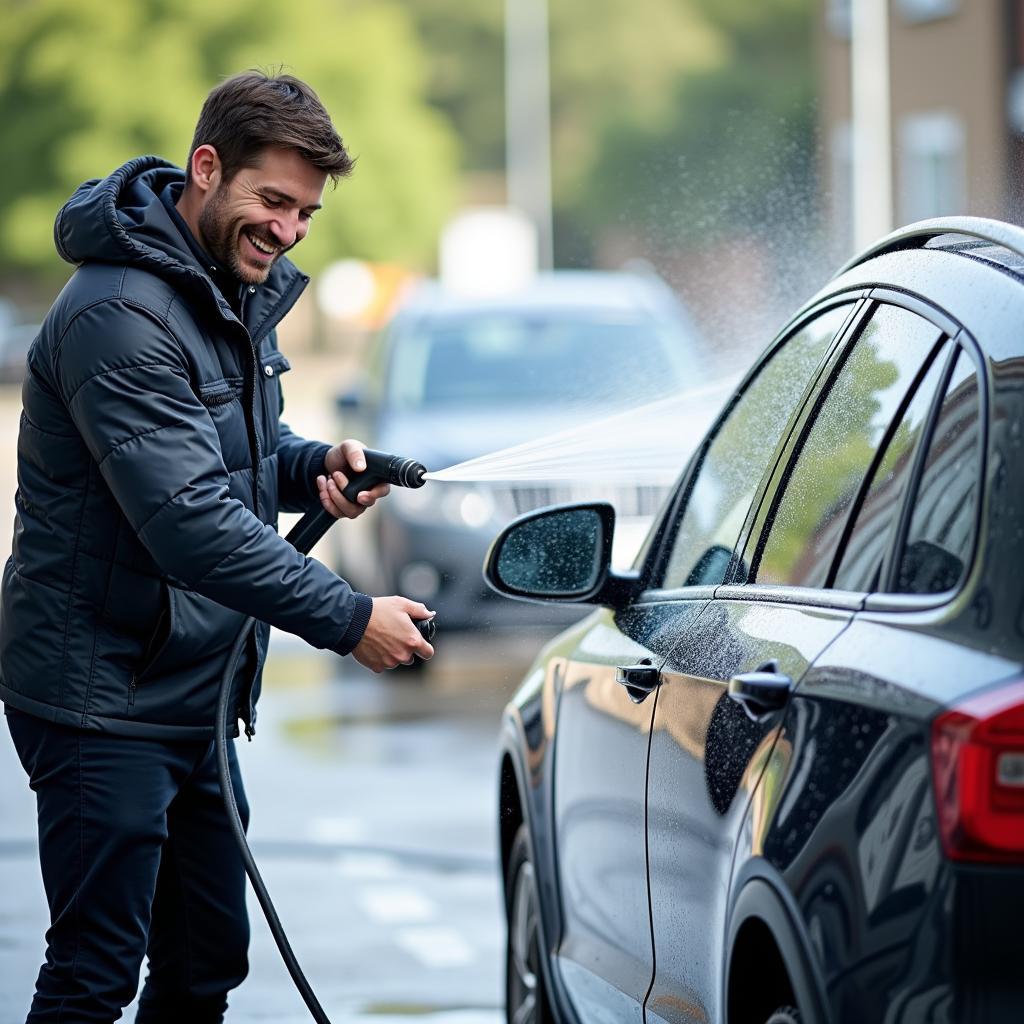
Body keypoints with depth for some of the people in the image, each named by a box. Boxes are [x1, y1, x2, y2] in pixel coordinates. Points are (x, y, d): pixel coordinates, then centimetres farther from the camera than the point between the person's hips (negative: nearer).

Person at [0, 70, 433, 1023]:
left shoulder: (235, 292, 11)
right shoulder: (120, 313, -22)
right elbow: (189, 520, -28)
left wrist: (314, 464, 2)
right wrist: (347, 619, -26)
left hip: (196, 695, 10)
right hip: (103, 699, -10)